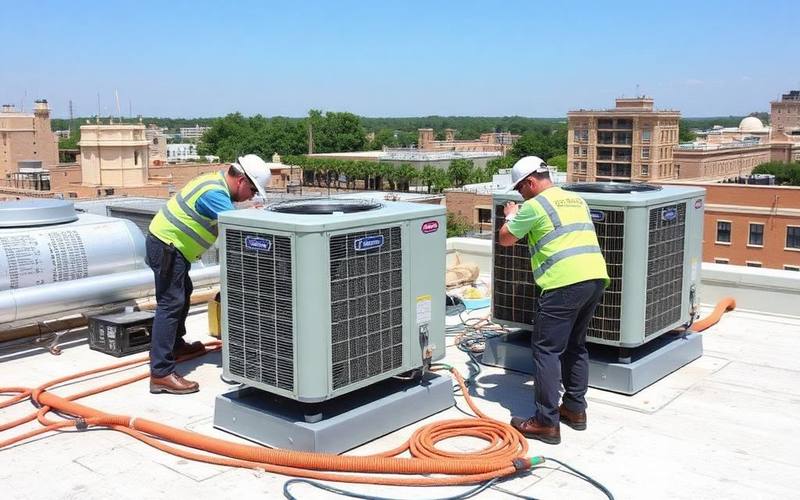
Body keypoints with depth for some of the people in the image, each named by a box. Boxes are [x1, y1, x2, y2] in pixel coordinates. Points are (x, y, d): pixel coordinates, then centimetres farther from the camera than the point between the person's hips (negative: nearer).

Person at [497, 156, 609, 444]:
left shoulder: (535, 205, -2)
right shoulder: (576, 200, 22)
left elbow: (505, 240, 8)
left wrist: (511, 217, 28)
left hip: (565, 283, -8)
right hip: (596, 278, 8)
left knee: (547, 350, -2)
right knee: (576, 346, 21)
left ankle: (546, 423, -2)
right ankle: (576, 409, 27)